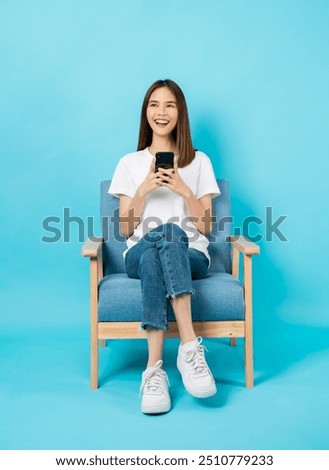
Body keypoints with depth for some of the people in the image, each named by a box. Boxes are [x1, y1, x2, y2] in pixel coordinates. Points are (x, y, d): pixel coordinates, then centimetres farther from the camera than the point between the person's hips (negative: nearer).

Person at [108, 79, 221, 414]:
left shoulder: (199, 161, 14)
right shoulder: (129, 163, 15)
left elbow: (205, 227, 6)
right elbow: (125, 229, 6)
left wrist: (183, 189, -8)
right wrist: (144, 188, -9)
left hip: (190, 257, 0)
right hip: (139, 255, 0)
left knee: (169, 236, -37)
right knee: (166, 231, -36)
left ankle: (155, 368, -43)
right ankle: (190, 346, -43)